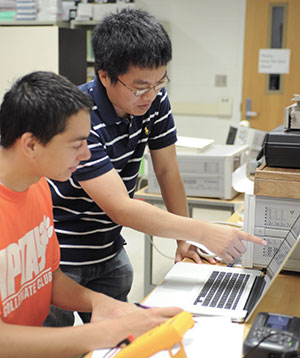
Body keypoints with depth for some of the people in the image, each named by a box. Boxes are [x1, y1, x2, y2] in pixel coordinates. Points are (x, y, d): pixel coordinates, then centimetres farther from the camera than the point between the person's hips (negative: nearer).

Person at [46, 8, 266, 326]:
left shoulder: (154, 100, -7)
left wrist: (184, 239, -1)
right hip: (60, 258, -6)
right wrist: (202, 232, -33)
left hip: (109, 251, 6)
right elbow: (121, 208, -31)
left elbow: (167, 172, 2)